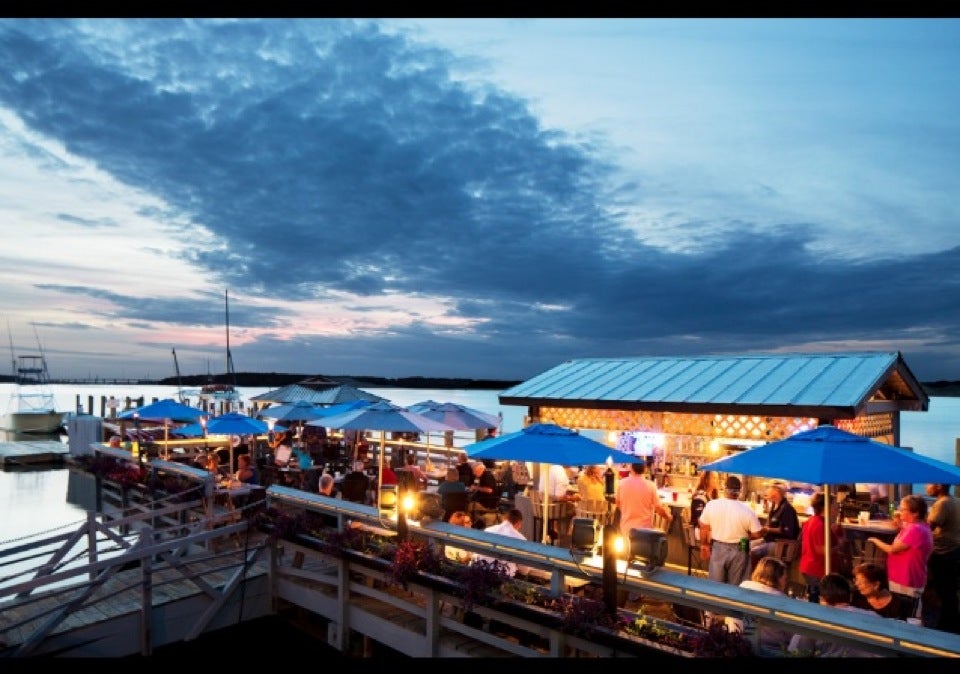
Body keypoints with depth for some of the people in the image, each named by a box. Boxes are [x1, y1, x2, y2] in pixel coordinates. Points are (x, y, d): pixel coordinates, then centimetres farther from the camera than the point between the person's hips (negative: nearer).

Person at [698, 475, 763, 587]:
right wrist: (744, 537, 11)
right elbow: (756, 534, -10)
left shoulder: (711, 505, -11)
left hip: (717, 548, 1)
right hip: (738, 551, -1)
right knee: (735, 586, 15)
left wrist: (704, 545, 15)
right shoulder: (747, 510, -17)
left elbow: (704, 528, 0)